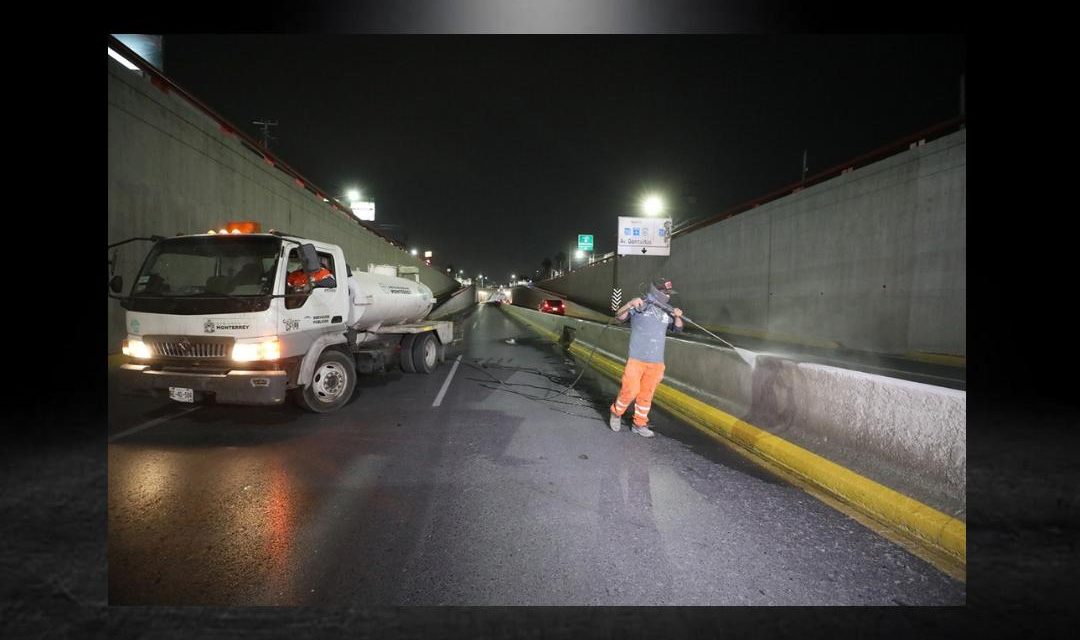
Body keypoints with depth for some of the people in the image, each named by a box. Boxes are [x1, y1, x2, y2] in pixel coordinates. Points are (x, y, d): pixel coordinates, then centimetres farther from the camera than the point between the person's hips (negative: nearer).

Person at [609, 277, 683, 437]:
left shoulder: (666, 311, 10)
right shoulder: (640, 306, -4)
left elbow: (678, 328, 4)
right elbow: (619, 317, -11)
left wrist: (677, 317, -16)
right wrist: (630, 304, -28)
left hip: (656, 362, 4)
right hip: (636, 358, -4)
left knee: (646, 394, 10)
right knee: (630, 391, -6)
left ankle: (639, 424, 23)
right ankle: (616, 413, 20)